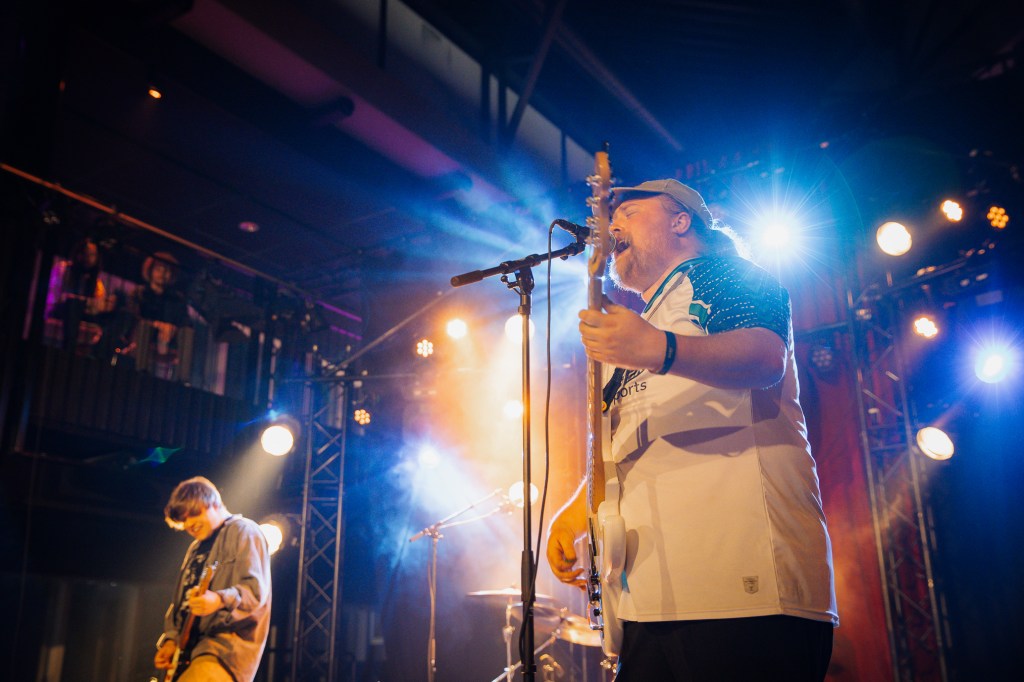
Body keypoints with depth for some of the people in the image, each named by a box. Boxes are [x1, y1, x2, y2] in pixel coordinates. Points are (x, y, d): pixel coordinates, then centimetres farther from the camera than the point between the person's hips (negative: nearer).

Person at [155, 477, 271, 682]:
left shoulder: (243, 532, -4)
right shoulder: (196, 548, 23)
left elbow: (256, 589, -17)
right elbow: (180, 602, 24)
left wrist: (219, 600, -36)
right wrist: (171, 638, 7)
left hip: (227, 648, -9)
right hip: (190, 651, 9)